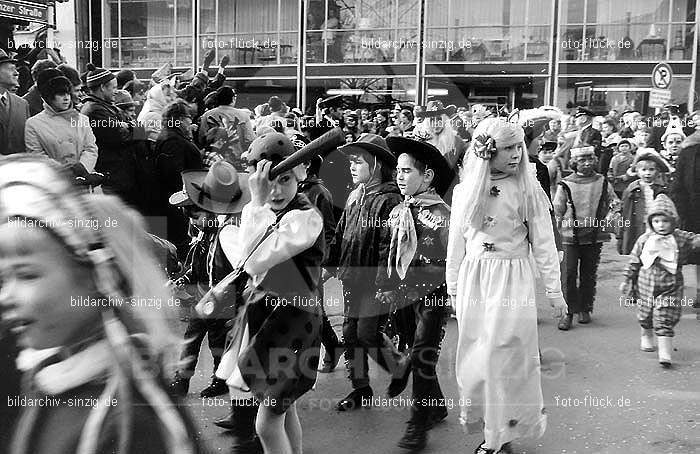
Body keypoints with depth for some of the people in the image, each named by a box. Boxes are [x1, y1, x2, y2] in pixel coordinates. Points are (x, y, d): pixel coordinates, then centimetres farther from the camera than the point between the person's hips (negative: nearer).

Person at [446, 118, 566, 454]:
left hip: (514, 278, -2)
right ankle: (482, 422, 25)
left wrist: (554, 289, 2)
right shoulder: (465, 191, 3)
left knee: (505, 355, -2)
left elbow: (543, 242, 1)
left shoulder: (528, 189, -3)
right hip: (473, 279, 3)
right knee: (474, 357, 8)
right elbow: (456, 243, 10)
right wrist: (453, 287, 12)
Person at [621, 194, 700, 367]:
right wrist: (628, 280, 10)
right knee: (645, 315, 17)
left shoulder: (682, 238, -4)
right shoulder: (644, 240, -1)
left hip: (671, 287, -2)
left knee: (665, 320, -5)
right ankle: (647, 337, 44)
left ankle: (665, 352, -2)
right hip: (646, 285, 2)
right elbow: (634, 262, 7)